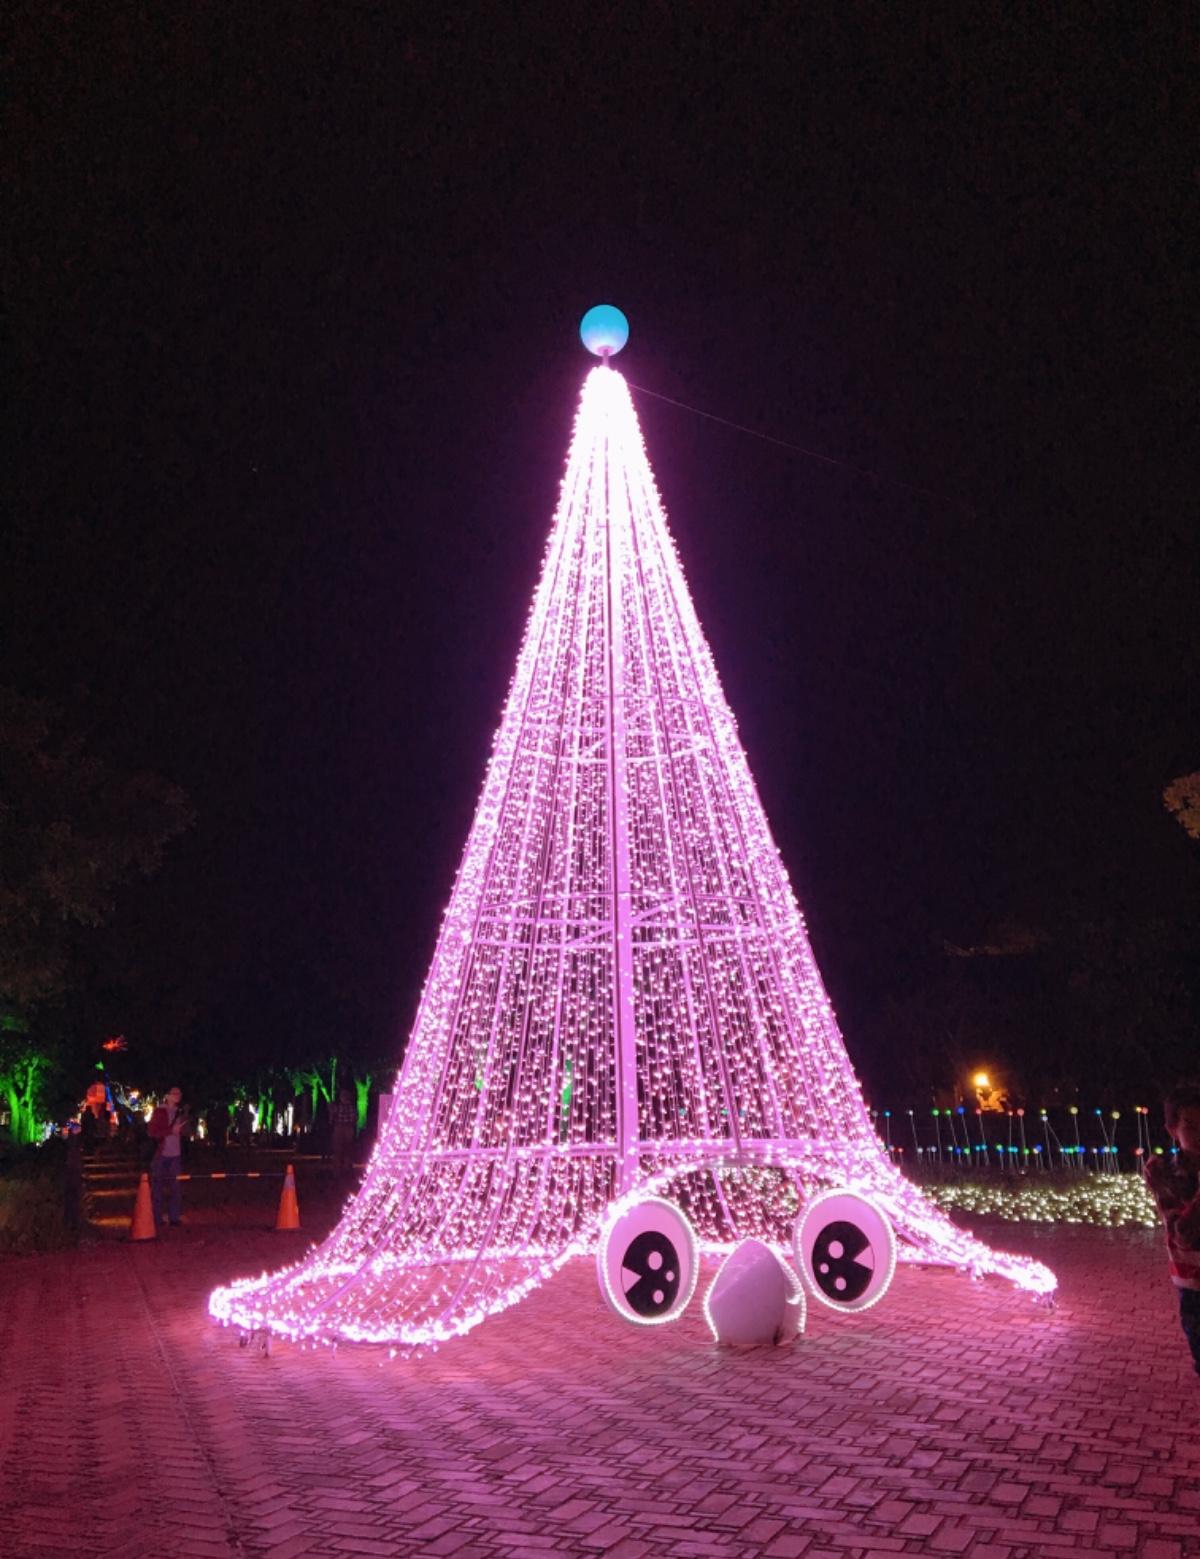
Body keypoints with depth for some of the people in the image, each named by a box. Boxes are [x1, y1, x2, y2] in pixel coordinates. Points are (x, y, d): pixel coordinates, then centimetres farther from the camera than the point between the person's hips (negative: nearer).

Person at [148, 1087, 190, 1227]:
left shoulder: (180, 1112, 12)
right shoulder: (159, 1112, -3)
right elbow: (153, 1132, -10)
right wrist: (171, 1130, -16)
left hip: (175, 1155, 5)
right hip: (160, 1154, -5)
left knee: (176, 1187, 4)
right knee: (157, 1187, 2)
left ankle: (175, 1217, 10)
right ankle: (157, 1218, 9)